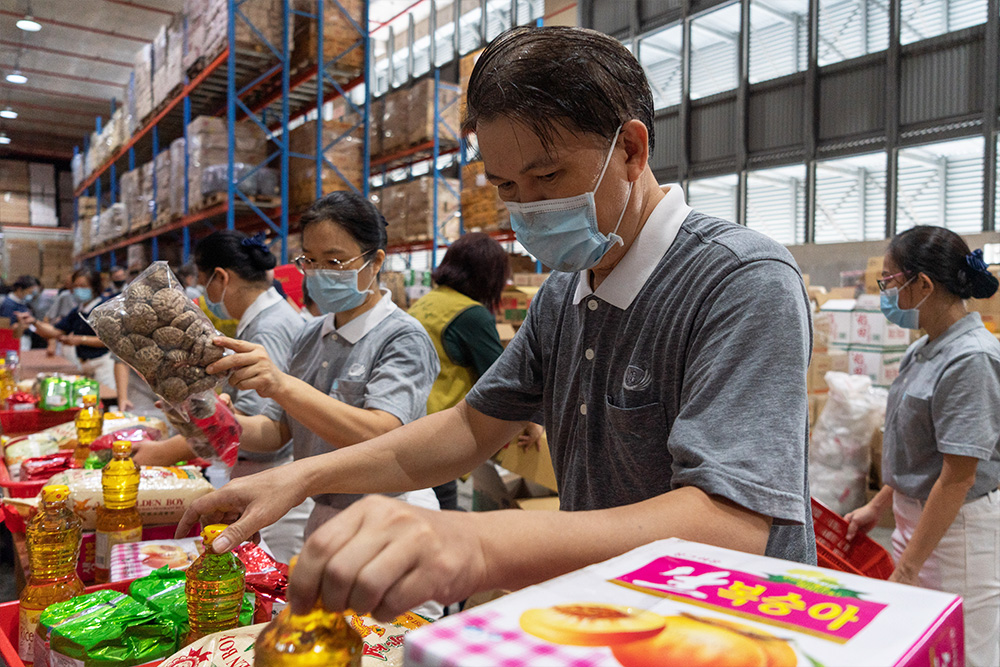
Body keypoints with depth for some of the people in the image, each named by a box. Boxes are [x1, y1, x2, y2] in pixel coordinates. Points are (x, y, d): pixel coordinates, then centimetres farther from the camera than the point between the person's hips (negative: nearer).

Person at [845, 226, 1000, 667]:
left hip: (959, 527, -8)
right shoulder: (924, 350, 7)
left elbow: (959, 476, -22)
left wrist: (907, 568, -20)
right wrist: (878, 506, 19)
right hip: (917, 516, 9)